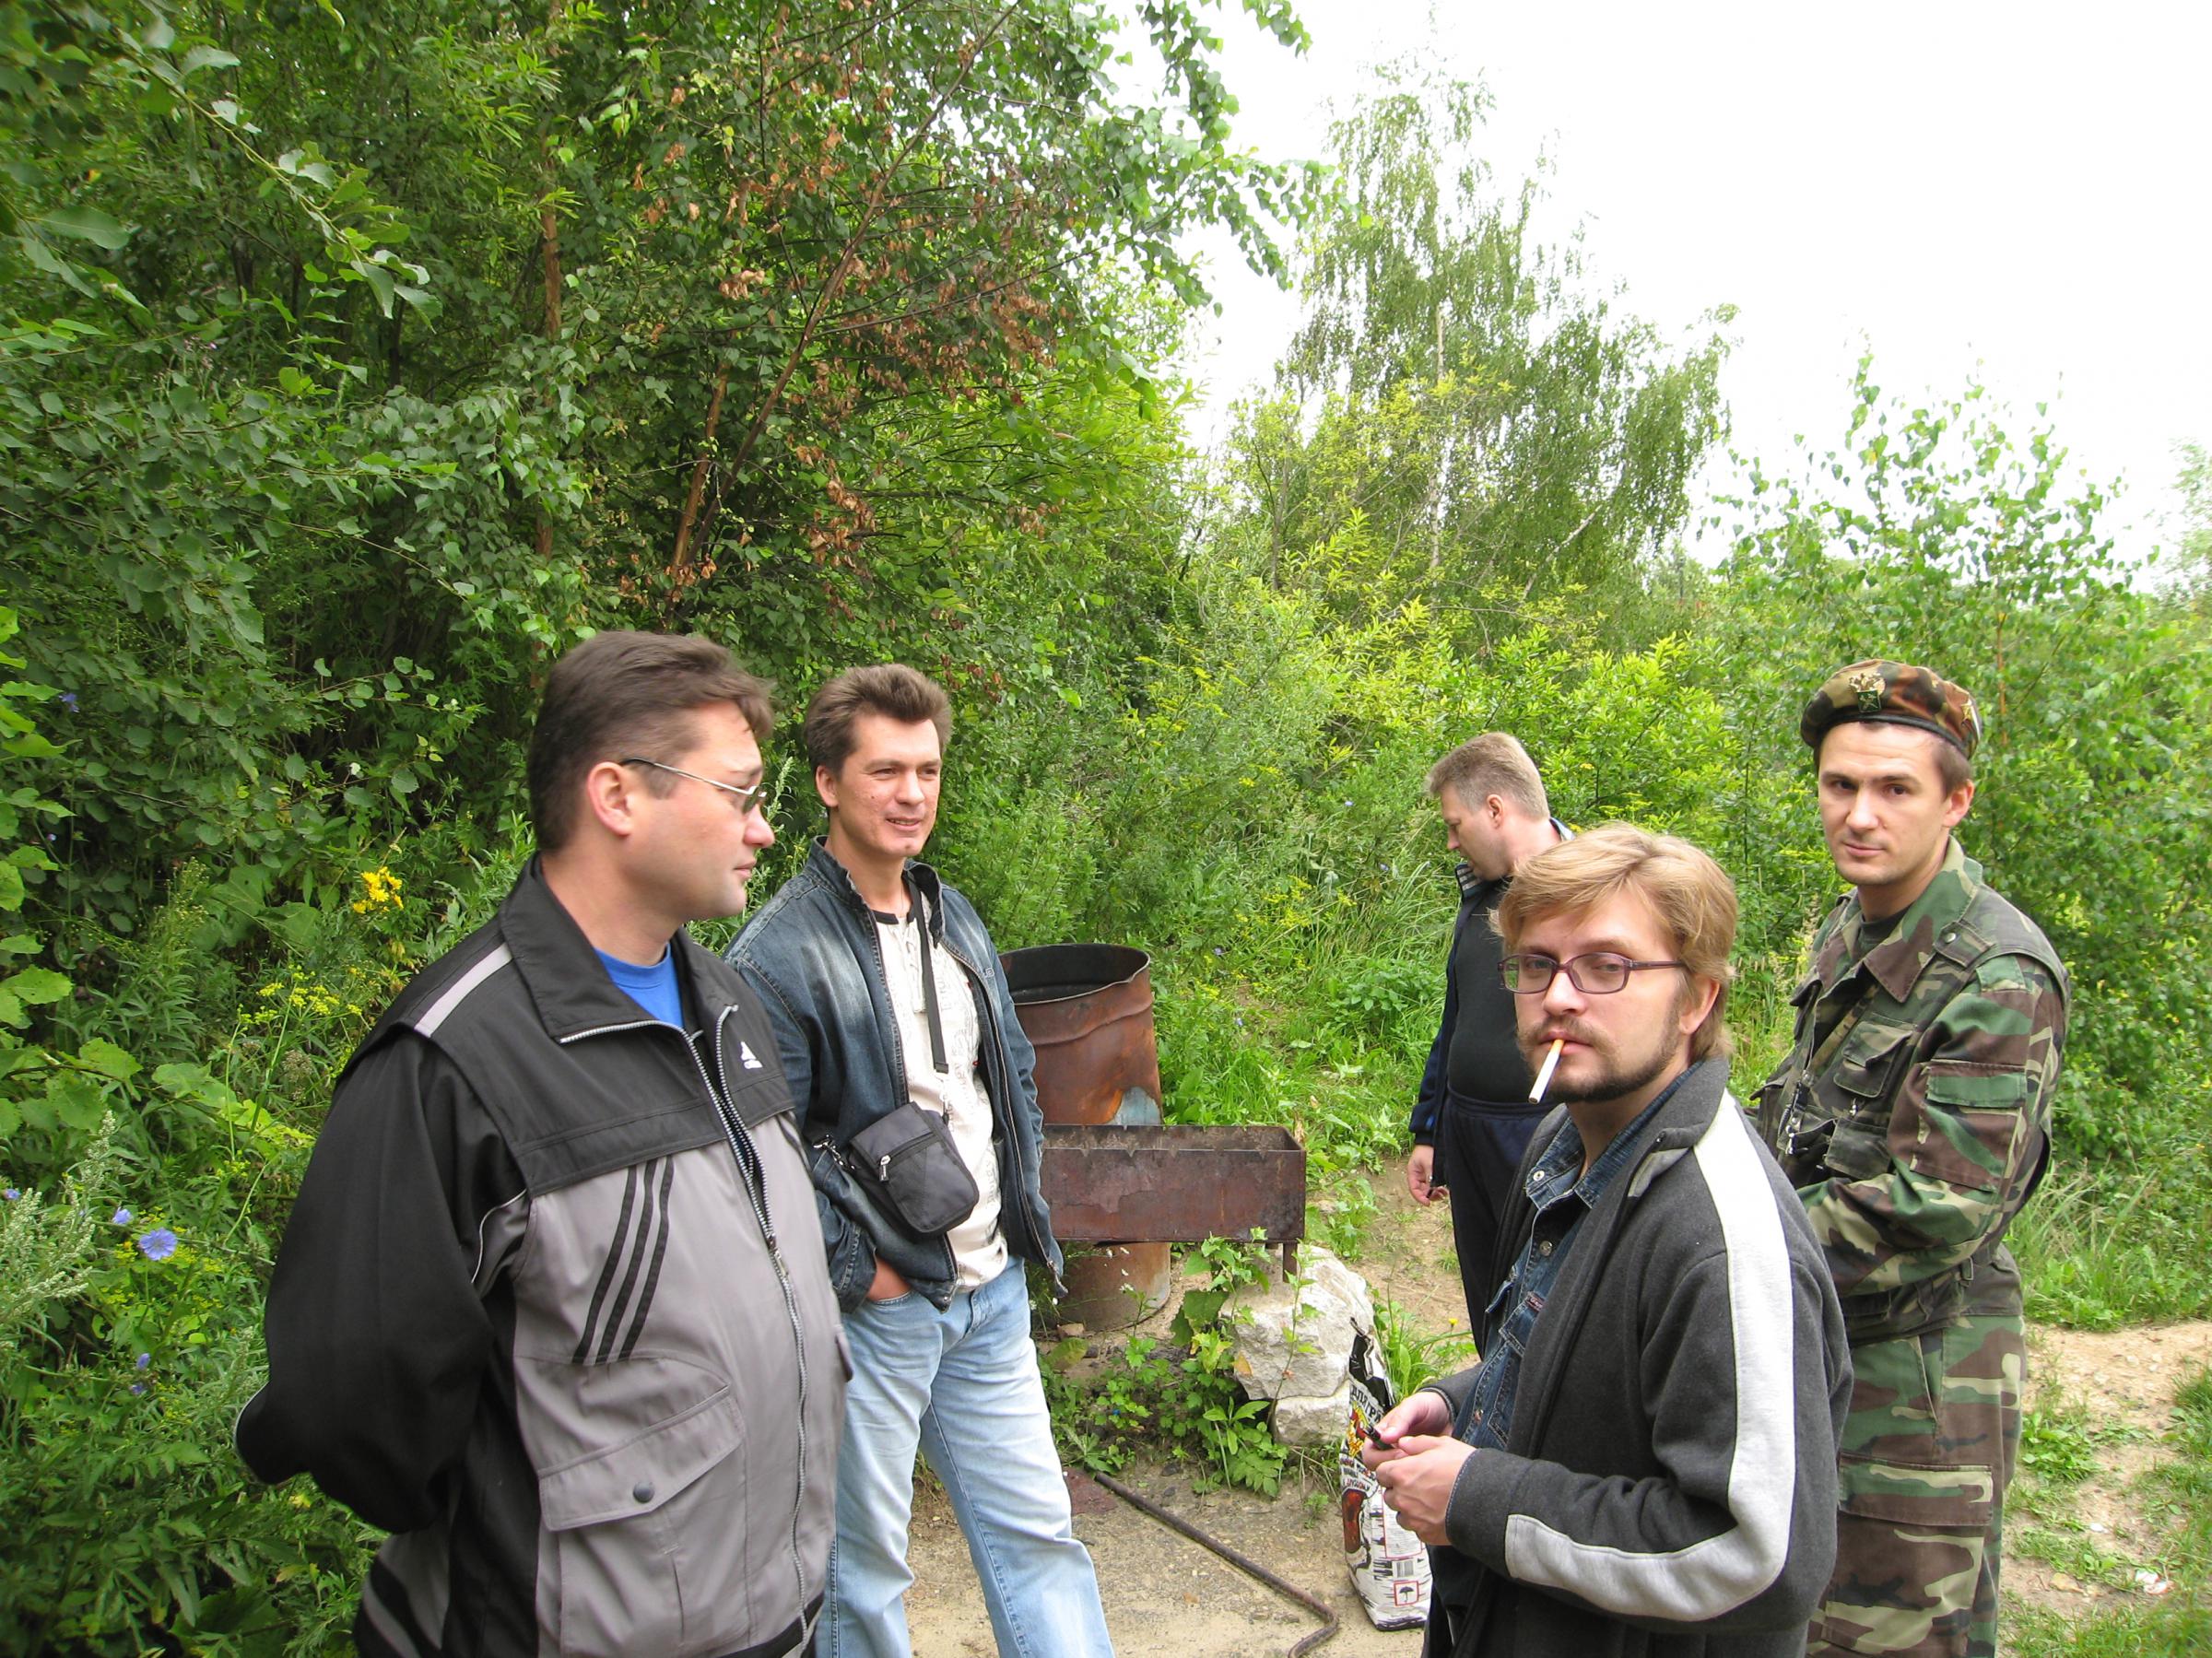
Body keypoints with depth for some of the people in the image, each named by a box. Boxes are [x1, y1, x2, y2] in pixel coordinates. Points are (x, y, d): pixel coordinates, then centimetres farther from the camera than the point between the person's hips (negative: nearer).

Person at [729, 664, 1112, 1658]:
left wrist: (1021, 1203, 10)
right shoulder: (780, 953, -16)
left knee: (1037, 1534, 15)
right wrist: (850, 1271, -15)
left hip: (993, 1290, 7)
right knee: (860, 1571, 11)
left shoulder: (955, 920, 9)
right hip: (876, 1309, -6)